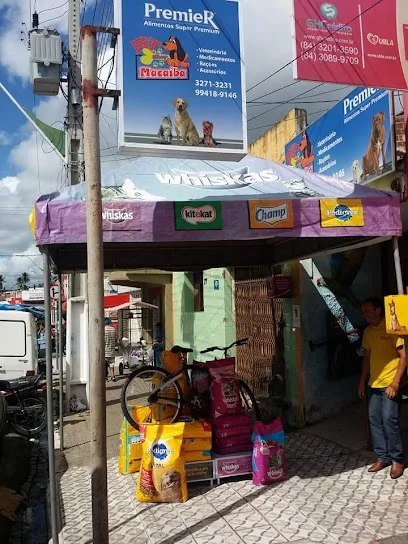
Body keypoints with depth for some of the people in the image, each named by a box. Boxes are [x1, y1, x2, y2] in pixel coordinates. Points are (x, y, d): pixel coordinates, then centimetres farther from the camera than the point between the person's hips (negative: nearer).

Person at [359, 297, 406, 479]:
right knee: (374, 419, 7)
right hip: (374, 383, 7)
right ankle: (382, 457, 19)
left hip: (390, 383, -7)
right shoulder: (368, 332, 10)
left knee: (389, 419, -8)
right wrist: (363, 381, 14)